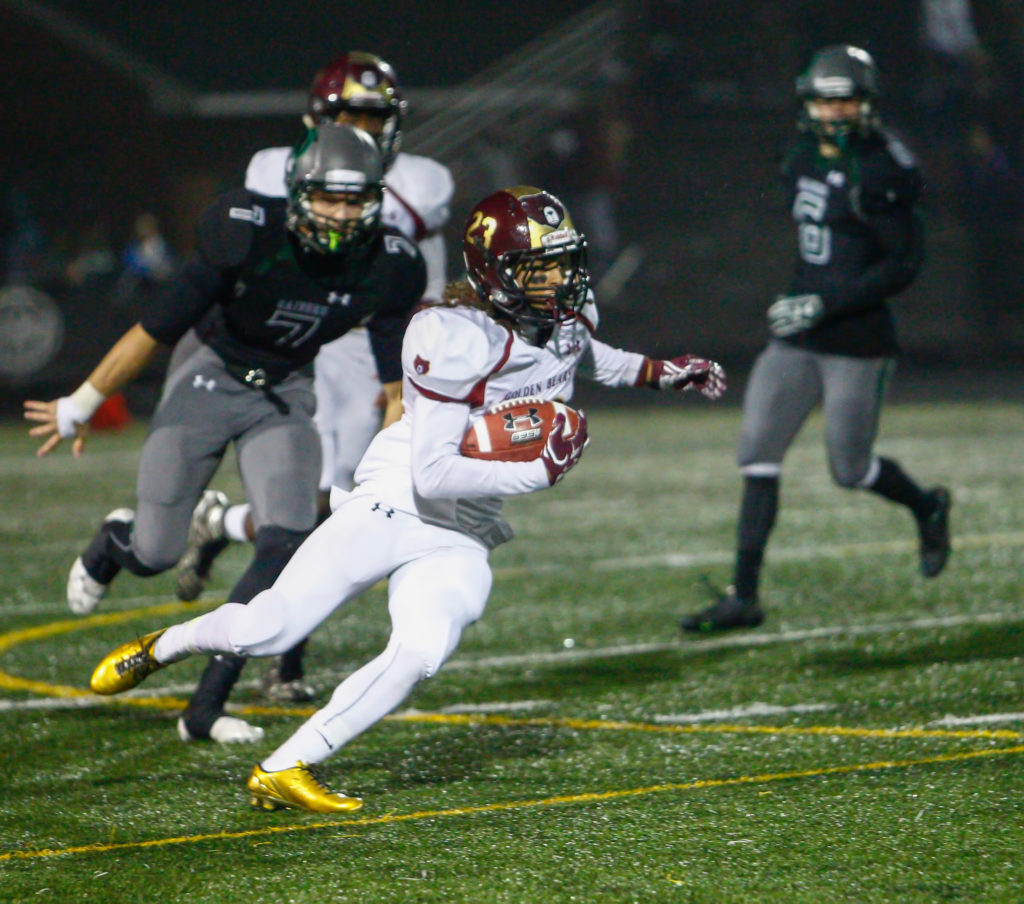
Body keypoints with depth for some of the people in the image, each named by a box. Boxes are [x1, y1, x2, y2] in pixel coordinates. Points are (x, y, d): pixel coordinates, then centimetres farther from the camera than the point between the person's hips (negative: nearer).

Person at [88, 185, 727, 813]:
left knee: (420, 656, -21)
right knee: (266, 632, -7)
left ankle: (284, 772, -12)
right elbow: (433, 474, -25)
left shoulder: (568, 319, 4)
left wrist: (662, 374, 24)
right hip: (394, 508, -6)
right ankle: (162, 647, 26)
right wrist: (542, 471, -22)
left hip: (459, 540, 6)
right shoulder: (455, 339, -22)